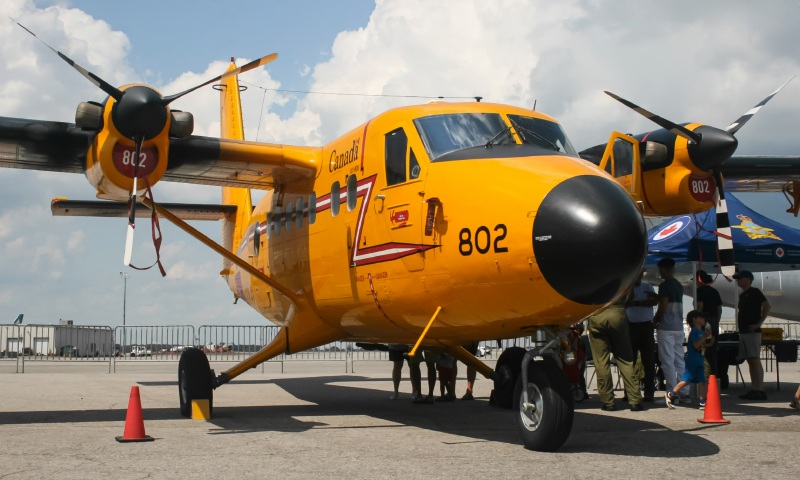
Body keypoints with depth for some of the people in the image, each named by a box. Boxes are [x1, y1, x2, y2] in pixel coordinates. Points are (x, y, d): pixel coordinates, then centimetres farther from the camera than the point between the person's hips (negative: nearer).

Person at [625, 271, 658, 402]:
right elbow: (626, 302, -9)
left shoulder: (647, 287, 13)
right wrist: (630, 286, -9)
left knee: (649, 360, -2)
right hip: (631, 326, -1)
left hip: (646, 326, 1)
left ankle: (649, 392, 0)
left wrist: (637, 303, -11)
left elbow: (654, 301, -4)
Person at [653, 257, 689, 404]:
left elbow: (663, 308, -15)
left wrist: (654, 321, -1)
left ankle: (672, 392, -8)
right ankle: (684, 391, 10)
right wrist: (656, 298, 24)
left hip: (666, 328, -8)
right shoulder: (678, 285, 14)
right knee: (679, 360, 10)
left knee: (667, 362, -6)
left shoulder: (664, 285, -11)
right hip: (678, 327, 8)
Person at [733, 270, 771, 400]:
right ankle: (754, 390, 7)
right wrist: (738, 324, 14)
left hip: (752, 331, -9)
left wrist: (759, 323, -18)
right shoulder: (742, 295, 20)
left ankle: (760, 391, -14)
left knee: (755, 360, -12)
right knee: (750, 361, 6)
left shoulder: (754, 292, -6)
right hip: (743, 331, 9)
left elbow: (767, 306, -16)